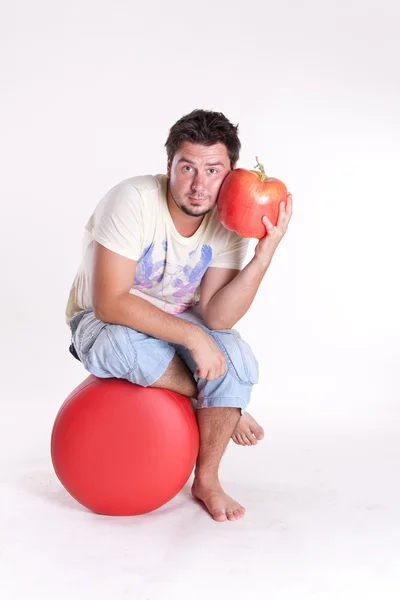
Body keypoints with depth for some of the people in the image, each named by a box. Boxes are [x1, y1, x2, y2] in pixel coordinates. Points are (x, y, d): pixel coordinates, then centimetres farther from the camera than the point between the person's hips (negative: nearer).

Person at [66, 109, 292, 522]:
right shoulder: (132, 201, -27)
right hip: (100, 319, -3)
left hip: (176, 319, 4)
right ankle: (226, 407, -11)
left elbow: (216, 317, -21)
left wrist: (267, 250, -30)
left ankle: (206, 479, -1)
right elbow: (110, 303, -31)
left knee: (237, 360, -24)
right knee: (123, 342, -39)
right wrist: (191, 335, -34)